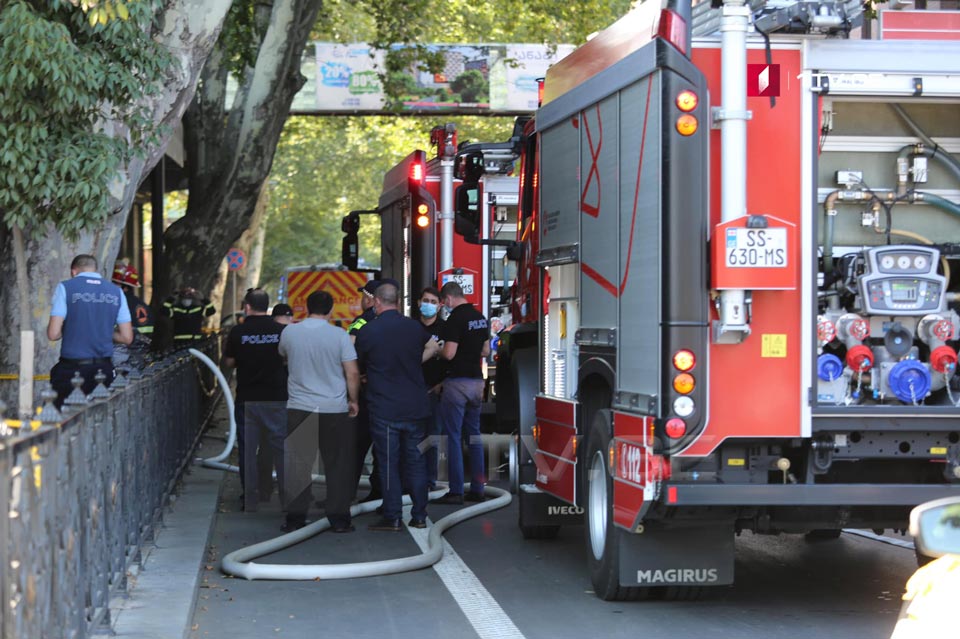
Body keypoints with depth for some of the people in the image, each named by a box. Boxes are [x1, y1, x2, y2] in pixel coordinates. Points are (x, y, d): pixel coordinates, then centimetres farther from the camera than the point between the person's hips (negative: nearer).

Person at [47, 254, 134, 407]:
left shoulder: (66, 287, -2)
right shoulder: (116, 291, 8)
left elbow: (53, 334, -7)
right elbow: (127, 337, 8)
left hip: (72, 368, -3)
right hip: (103, 369, 3)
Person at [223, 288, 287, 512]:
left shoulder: (238, 332, -5)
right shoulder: (281, 331, -4)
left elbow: (229, 362, 4)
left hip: (247, 399, 0)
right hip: (277, 398, 0)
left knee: (248, 448, 7)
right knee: (280, 446, 6)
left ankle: (251, 499, 8)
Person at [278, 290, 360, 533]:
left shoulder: (289, 332, 0)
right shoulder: (339, 335, -7)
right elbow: (352, 373, -7)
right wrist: (353, 400, 5)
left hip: (299, 407, 1)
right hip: (335, 410, -1)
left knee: (297, 465, 7)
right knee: (338, 465, 6)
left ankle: (295, 517, 9)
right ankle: (339, 518, 8)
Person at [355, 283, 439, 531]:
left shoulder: (368, 331, -9)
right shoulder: (414, 327, 5)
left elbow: (359, 362, 5)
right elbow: (433, 347, 24)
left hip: (384, 409, -4)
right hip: (416, 407, 4)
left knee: (388, 463, 1)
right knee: (416, 461, 10)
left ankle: (392, 517, 2)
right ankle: (419, 516, 12)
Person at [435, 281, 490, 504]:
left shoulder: (456, 318, -16)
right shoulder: (480, 317, 10)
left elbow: (449, 353, -20)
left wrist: (436, 349, -1)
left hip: (457, 381, -8)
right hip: (476, 379, 8)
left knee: (453, 436, -3)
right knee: (474, 435, 12)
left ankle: (456, 491, -3)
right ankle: (477, 488, 13)